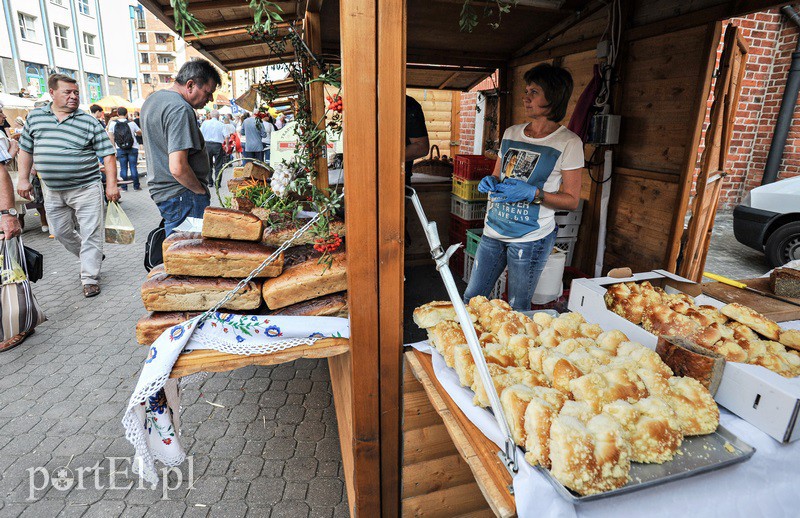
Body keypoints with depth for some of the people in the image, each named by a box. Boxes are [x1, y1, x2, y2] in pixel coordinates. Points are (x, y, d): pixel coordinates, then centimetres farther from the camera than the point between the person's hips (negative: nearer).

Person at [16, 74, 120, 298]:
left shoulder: (89, 122, -3)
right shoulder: (35, 117, 8)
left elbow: (107, 154, -4)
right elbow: (26, 149, 15)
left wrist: (111, 184, -11)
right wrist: (23, 179, 9)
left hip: (86, 189, -5)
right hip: (53, 192, 5)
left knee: (90, 235, -3)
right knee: (61, 232, 15)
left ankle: (90, 278, 7)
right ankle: (90, 258, 36)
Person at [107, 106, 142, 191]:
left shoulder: (113, 123, -1)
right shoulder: (131, 123, -4)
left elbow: (110, 136, -2)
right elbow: (140, 133, 8)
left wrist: (114, 146, 8)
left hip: (120, 149, 1)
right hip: (133, 148, -1)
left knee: (123, 168, 7)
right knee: (133, 167, 3)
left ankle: (124, 187, 11)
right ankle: (136, 186, 7)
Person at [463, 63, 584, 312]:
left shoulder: (568, 142, -6)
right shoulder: (511, 133, 9)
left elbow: (572, 200, -6)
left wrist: (533, 193, -20)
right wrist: (490, 182, -4)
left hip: (531, 238, -5)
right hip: (493, 230, 5)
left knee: (518, 310, 7)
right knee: (470, 299, 12)